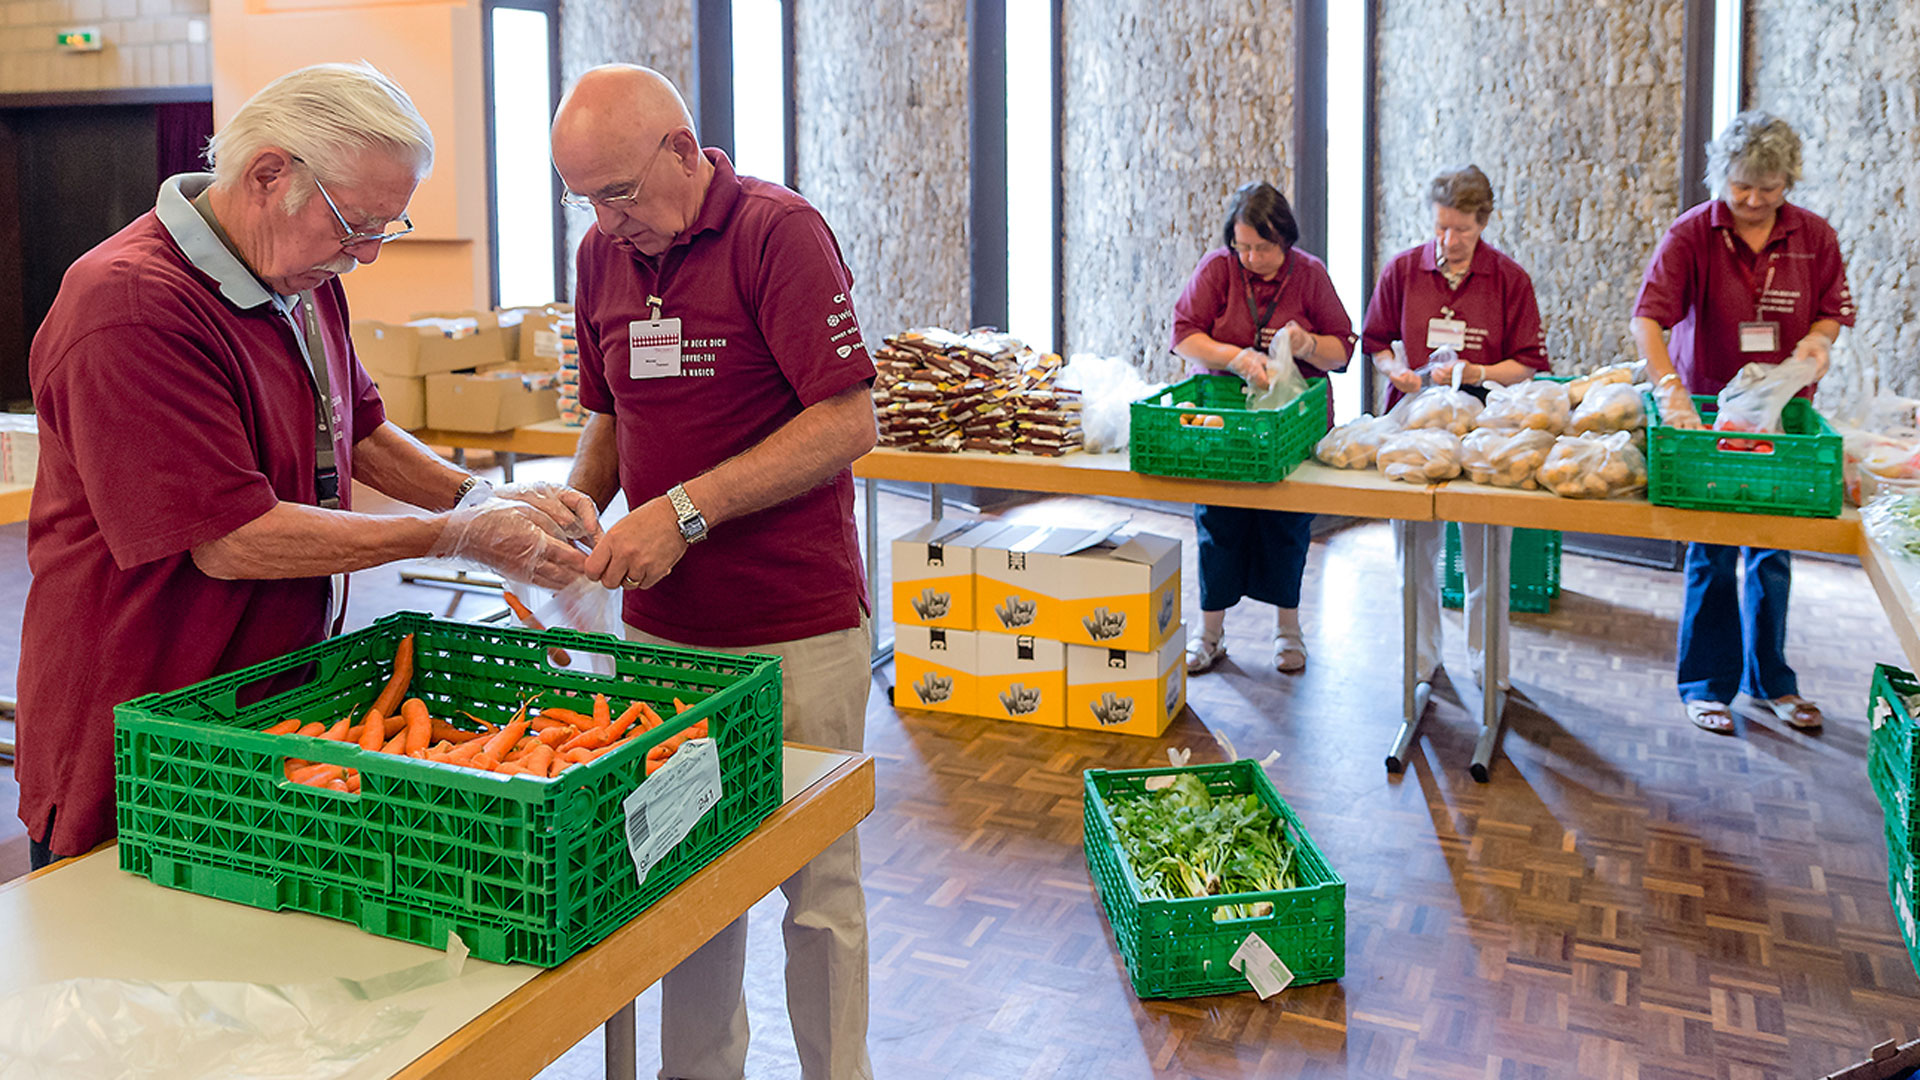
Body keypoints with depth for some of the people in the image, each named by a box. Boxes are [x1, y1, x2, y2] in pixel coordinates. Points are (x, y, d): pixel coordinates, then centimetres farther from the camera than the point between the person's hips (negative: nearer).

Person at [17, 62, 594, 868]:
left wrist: (483, 498, 2)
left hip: (278, 702, 8)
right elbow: (229, 542, -25)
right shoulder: (131, 305, -23)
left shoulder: (305, 280, 7)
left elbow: (358, 432, 20)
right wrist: (457, 538, -20)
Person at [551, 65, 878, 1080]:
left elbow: (848, 422, -17)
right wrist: (575, 502, 1)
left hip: (795, 632, -5)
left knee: (815, 883, 7)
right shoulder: (604, 253, 9)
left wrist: (684, 511, -20)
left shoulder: (778, 230, -11)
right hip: (660, 624, 6)